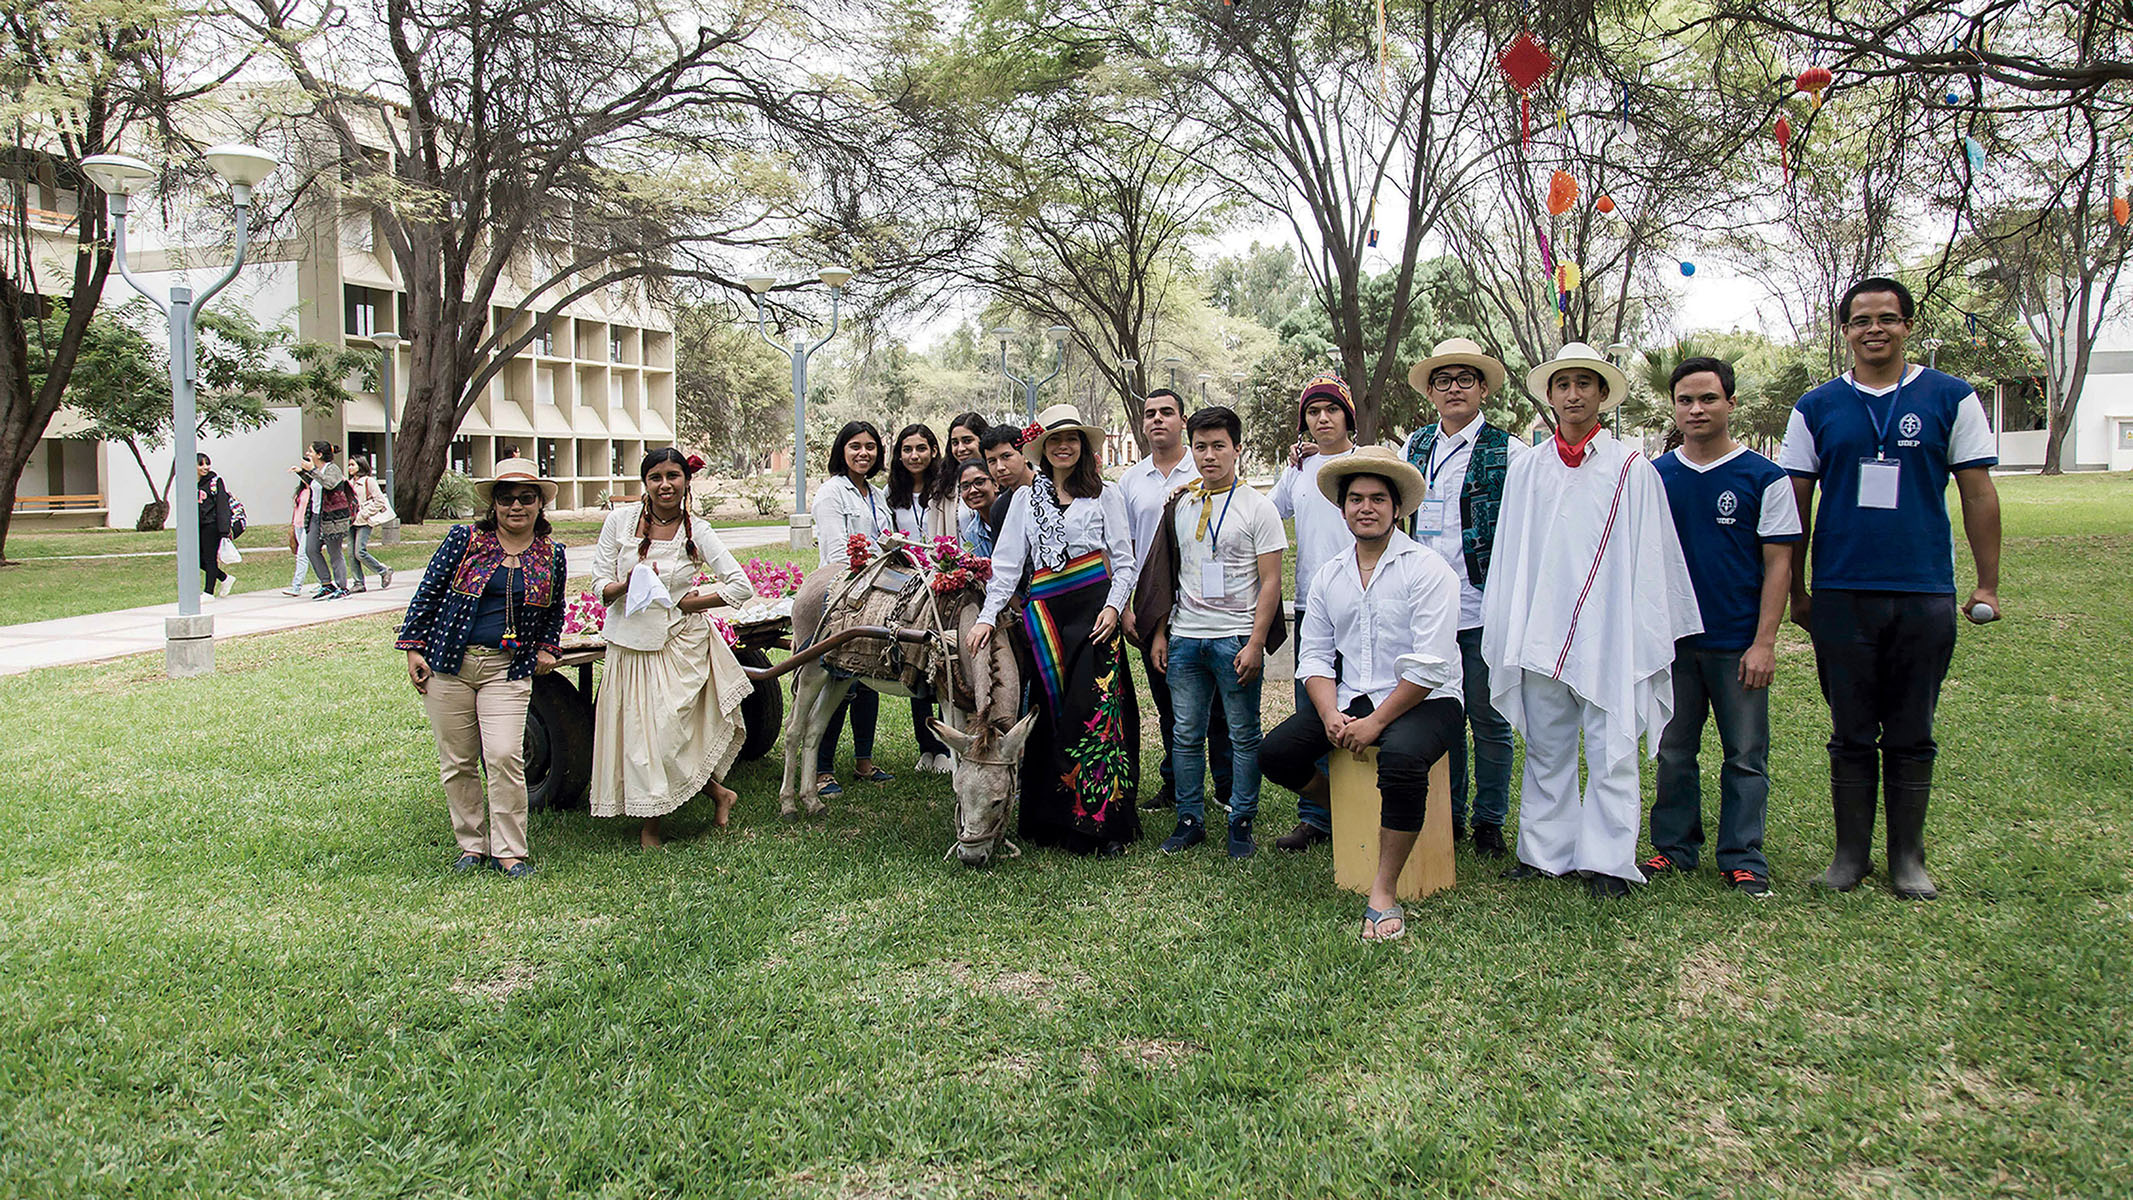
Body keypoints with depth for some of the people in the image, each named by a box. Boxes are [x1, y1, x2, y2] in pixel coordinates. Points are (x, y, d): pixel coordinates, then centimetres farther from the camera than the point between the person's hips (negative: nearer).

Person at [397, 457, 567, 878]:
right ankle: (472, 844, 21)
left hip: (508, 669, 0)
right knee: (456, 762, 6)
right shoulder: (464, 540, -1)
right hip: (449, 663, 0)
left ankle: (509, 851, 0)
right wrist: (413, 649, 0)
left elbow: (554, 610, 22)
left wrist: (546, 648, 12)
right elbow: (427, 593, 3)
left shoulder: (551, 554, 6)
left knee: (505, 756, -12)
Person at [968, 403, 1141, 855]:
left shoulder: (1105, 495, 11)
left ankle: (1099, 822, -5)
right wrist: (987, 616, -3)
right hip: (1045, 614, 2)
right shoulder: (1026, 498, 15)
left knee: (1095, 711, -9)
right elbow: (1006, 563, 9)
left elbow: (1124, 561, 8)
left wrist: (1113, 605, -8)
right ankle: (1049, 822, 6)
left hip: (1095, 612, -2)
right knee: (1050, 712, -1)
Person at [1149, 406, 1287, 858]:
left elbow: (1270, 583, -5)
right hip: (1185, 637, 4)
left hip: (1236, 638, -4)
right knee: (1186, 734, 7)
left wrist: (1255, 644, -12)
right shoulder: (1181, 505, 11)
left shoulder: (1257, 507, -1)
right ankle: (1190, 820, 18)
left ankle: (1241, 824, 13)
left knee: (1243, 736, 2)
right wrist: (1160, 631, 10)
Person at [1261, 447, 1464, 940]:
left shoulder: (1427, 570, -8)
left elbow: (1430, 665, -16)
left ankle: (1384, 894, -23)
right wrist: (1330, 716, -9)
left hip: (1423, 702, -6)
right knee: (1275, 752, -12)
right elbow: (1314, 655, 9)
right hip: (1350, 700, 6)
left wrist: (1375, 722, -19)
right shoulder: (1329, 575, 10)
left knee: (1401, 755, -37)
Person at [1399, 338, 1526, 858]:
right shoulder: (1414, 446, 12)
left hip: (1483, 610, -4)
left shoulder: (1508, 451, -2)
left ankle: (1489, 821, 17)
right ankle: (1447, 815, 23)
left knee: (1489, 722, 4)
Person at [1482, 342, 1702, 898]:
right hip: (1539, 632, 3)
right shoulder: (1526, 470, 11)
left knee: (1611, 748, -1)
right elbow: (1508, 556, 13)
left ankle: (1607, 860, 6)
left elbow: (1651, 557, 3)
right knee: (1546, 747, 9)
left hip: (1608, 631, -3)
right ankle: (1544, 850, 18)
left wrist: (1648, 634, -1)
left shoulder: (1632, 470, 4)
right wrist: (1504, 634, 10)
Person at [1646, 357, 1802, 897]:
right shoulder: (1656, 476, 6)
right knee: (1674, 752, 10)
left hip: (1738, 644, -2)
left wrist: (1764, 643, -9)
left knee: (1745, 756, 4)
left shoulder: (1765, 477, -2)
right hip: (1672, 640, 3)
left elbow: (1778, 563, -3)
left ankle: (1742, 858, 14)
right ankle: (1673, 846, 21)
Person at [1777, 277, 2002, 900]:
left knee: (1911, 736, 8)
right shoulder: (1817, 408, 6)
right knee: (1852, 734, 7)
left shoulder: (1950, 399, 4)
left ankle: (1908, 858, 19)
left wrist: (1988, 585, 1)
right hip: (1841, 593, 0)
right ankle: (1850, 853, 18)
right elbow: (1796, 505, 9)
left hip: (1925, 592, 0)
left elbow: (1978, 494, 5)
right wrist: (1797, 590, 8)